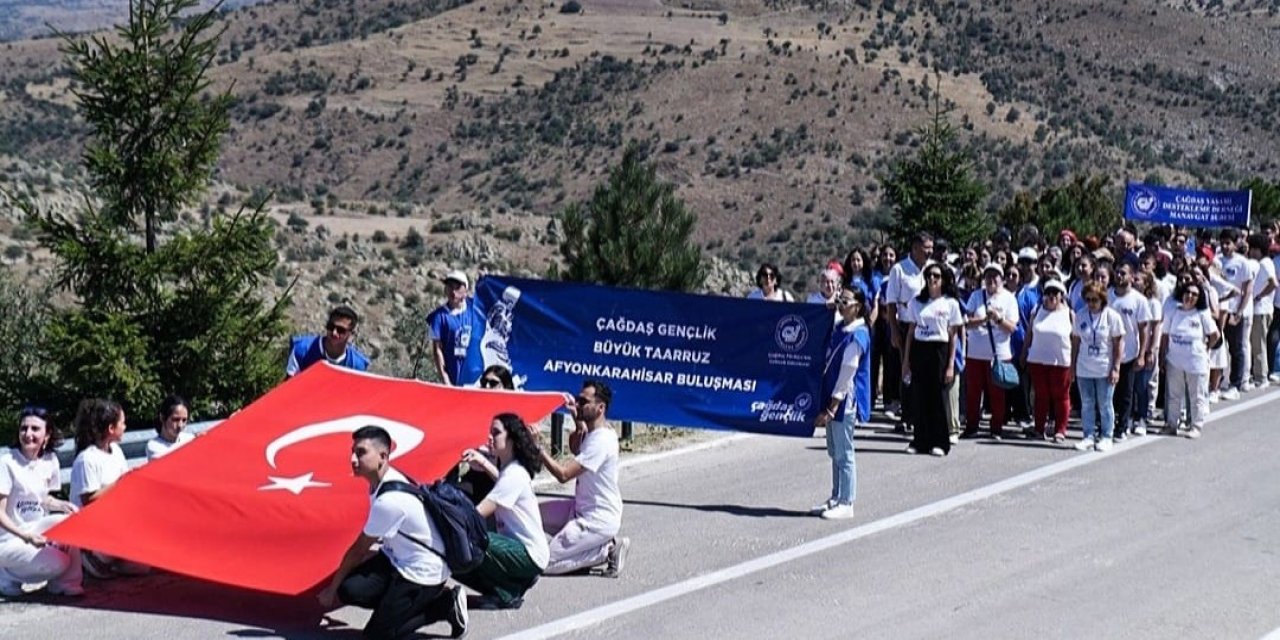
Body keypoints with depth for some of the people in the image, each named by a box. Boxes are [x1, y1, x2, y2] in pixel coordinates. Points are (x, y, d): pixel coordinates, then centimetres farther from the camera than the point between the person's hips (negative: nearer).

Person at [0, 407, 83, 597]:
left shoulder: (50, 460, 2)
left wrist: (61, 504, -6)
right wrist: (26, 536, -29)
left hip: (36, 529, 6)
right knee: (57, 562, -26)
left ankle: (66, 583, -9)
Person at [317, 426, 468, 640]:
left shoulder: (390, 500, -27)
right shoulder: (384, 482, -1)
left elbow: (359, 550, -14)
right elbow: (364, 546, 9)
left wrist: (332, 589, 0)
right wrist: (338, 587, 13)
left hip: (423, 573, -9)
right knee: (350, 589, -10)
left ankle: (444, 605, 4)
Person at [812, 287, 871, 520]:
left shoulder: (857, 336, -17)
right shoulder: (839, 328, 10)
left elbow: (846, 375, -19)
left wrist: (830, 409, -18)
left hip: (845, 401, -9)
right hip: (832, 398, 9)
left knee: (844, 454, -4)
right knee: (835, 452, 15)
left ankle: (846, 504, 2)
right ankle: (836, 499, 24)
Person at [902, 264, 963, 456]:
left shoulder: (950, 304, 2)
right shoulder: (916, 302, 9)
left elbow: (953, 336, 2)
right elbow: (910, 332, 11)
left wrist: (951, 365, -5)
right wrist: (906, 361, 7)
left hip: (939, 352, -2)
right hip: (918, 351, 2)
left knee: (938, 397, -2)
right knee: (919, 397, 1)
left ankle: (939, 442, 6)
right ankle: (920, 441, 10)